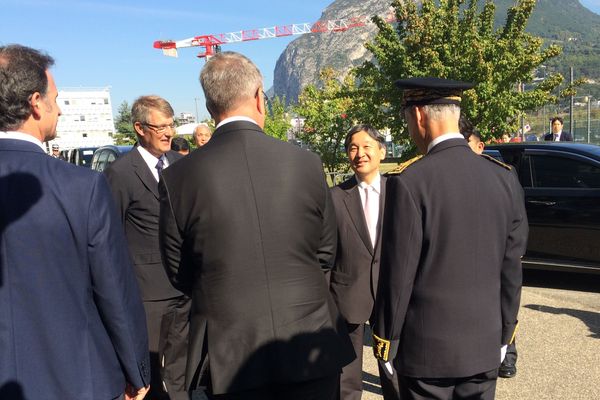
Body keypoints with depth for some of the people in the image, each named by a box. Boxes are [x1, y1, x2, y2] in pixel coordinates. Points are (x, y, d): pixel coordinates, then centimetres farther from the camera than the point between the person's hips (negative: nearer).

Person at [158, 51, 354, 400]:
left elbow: (180, 276, 2)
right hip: (309, 351, 1)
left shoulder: (178, 178, -10)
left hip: (230, 356, 0)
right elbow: (326, 254, 3)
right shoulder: (307, 163, -8)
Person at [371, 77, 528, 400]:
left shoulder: (409, 183, -18)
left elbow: (398, 275, -14)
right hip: (485, 348, 5)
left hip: (426, 349, -4)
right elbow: (511, 268, 3)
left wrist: (386, 342, -2)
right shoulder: (505, 179, -2)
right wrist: (505, 333, 14)